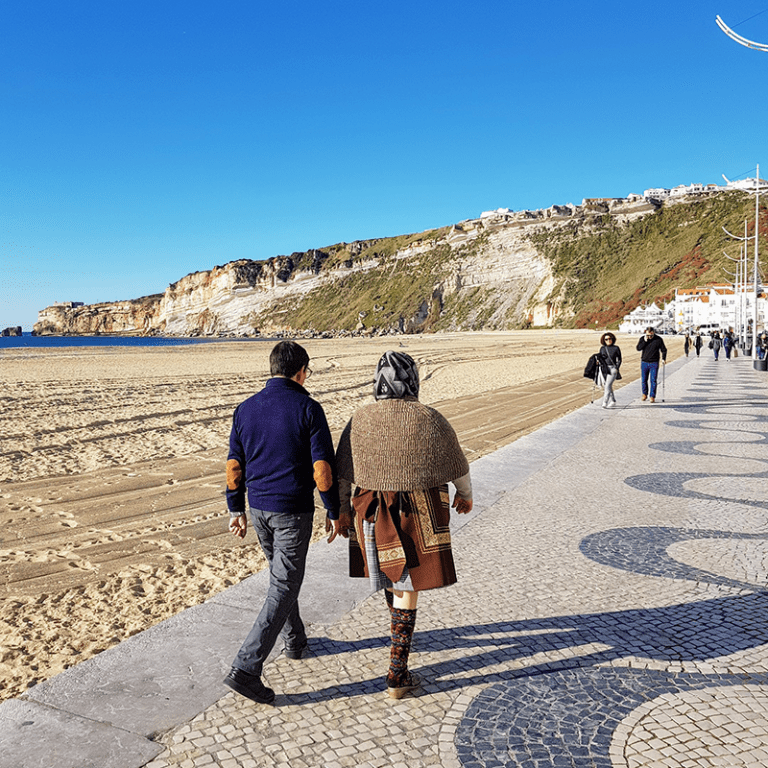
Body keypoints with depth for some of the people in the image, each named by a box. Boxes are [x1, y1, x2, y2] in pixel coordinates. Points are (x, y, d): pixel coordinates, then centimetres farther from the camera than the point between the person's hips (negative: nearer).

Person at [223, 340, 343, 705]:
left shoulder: (246, 408, 2)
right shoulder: (308, 409, -14)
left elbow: (234, 466, 5)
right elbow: (322, 470, -15)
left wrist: (236, 509, 15)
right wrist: (334, 512, -4)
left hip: (258, 507, 6)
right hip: (293, 511, -6)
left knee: (281, 573, 25)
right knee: (283, 589, 1)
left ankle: (294, 640, 41)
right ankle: (246, 668, -4)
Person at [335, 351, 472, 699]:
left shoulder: (360, 420, -6)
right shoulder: (431, 421, -12)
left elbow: (342, 473, 0)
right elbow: (457, 465, 1)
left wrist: (341, 510, 13)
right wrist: (466, 495, 20)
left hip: (373, 513, 4)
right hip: (417, 518, -3)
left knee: (391, 572, 27)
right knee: (407, 588, 5)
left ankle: (401, 633, 51)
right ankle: (397, 675, 9)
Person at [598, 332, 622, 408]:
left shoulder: (616, 348, 2)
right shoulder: (602, 348, 10)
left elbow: (619, 360, 6)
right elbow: (600, 358, 16)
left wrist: (616, 368, -4)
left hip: (612, 368, -4)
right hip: (604, 369, 4)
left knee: (608, 385, -15)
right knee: (608, 386, 8)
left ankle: (605, 402, -19)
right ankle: (612, 401, 21)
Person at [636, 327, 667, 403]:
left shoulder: (659, 339, -3)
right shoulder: (642, 339, 1)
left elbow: (664, 350, 4)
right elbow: (638, 348, -8)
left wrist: (663, 359, -8)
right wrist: (645, 341, -17)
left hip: (654, 363, -2)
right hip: (644, 362, 2)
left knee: (653, 380, -5)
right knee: (644, 380, 9)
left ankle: (652, 396, 0)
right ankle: (645, 394, 28)